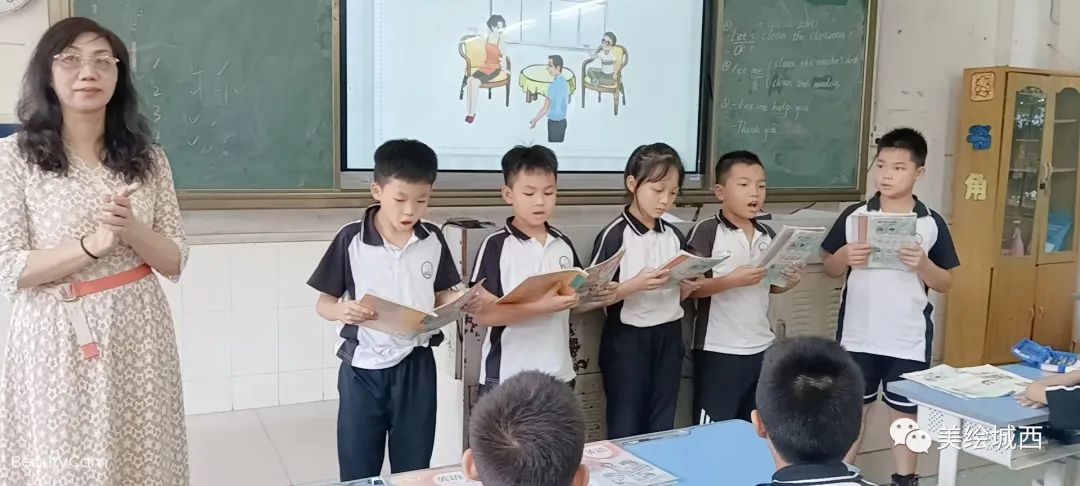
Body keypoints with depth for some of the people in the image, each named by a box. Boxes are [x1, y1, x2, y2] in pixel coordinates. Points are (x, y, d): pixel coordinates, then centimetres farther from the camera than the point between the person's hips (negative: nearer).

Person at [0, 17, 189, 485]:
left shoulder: (148, 159, 5)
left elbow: (175, 261, 3)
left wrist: (132, 230, -17)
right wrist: (92, 244, -22)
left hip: (138, 334, 3)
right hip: (56, 340, -2)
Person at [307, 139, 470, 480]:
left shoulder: (433, 240, -1)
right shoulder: (351, 239, -10)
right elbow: (324, 303, -5)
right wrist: (341, 311, -27)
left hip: (415, 366, 2)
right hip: (363, 367, -2)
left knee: (413, 470, 14)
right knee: (358, 473, 11)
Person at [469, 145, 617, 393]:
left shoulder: (563, 244, 6)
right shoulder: (496, 245, -10)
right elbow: (480, 313, -17)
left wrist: (599, 297, -6)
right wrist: (539, 307, -27)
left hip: (559, 373, 5)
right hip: (507, 377, -5)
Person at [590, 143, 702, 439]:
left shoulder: (675, 236, 6)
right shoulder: (614, 235, -12)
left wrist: (688, 288, -7)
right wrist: (635, 285, -26)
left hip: (668, 337, 5)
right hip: (627, 339, -5)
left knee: (662, 425, 13)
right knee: (625, 426, 6)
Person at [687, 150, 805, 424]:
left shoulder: (768, 235, 8)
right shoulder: (706, 231, -11)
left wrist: (789, 282, -3)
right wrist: (732, 280, -25)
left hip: (762, 348, 6)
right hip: (719, 351, -6)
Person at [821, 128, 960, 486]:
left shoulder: (932, 223, -2)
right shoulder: (853, 216, -2)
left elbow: (945, 284, 2)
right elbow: (830, 269, 5)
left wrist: (922, 264, -17)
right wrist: (845, 257, -16)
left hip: (909, 341, 0)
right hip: (858, 337, 1)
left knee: (905, 414, 12)